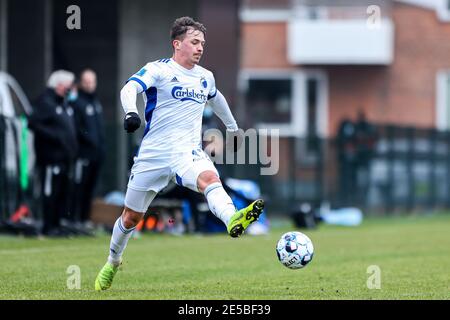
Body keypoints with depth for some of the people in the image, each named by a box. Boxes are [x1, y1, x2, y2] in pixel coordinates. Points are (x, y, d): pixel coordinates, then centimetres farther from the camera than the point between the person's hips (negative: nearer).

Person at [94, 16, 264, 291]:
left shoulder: (206, 77, 13)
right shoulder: (158, 69, -5)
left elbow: (216, 99, 37)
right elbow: (130, 88, -23)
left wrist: (233, 128, 45)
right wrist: (131, 112, -43)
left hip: (188, 153, 2)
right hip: (153, 154, -2)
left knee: (209, 178, -33)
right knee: (131, 217, 10)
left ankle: (233, 220, -62)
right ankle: (112, 263, 36)